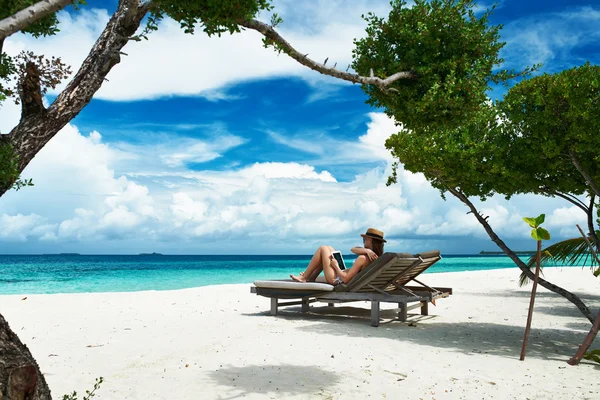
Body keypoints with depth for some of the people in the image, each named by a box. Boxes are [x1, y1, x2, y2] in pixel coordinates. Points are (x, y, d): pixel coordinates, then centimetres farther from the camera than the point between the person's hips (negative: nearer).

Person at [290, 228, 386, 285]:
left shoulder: (362, 258, -29)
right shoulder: (376, 256, -5)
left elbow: (345, 279, -29)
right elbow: (353, 249, -3)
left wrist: (336, 266, -13)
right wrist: (366, 250, -20)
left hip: (337, 280, -9)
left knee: (323, 249, 0)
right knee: (329, 249, 19)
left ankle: (303, 277, 11)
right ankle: (311, 277, 24)